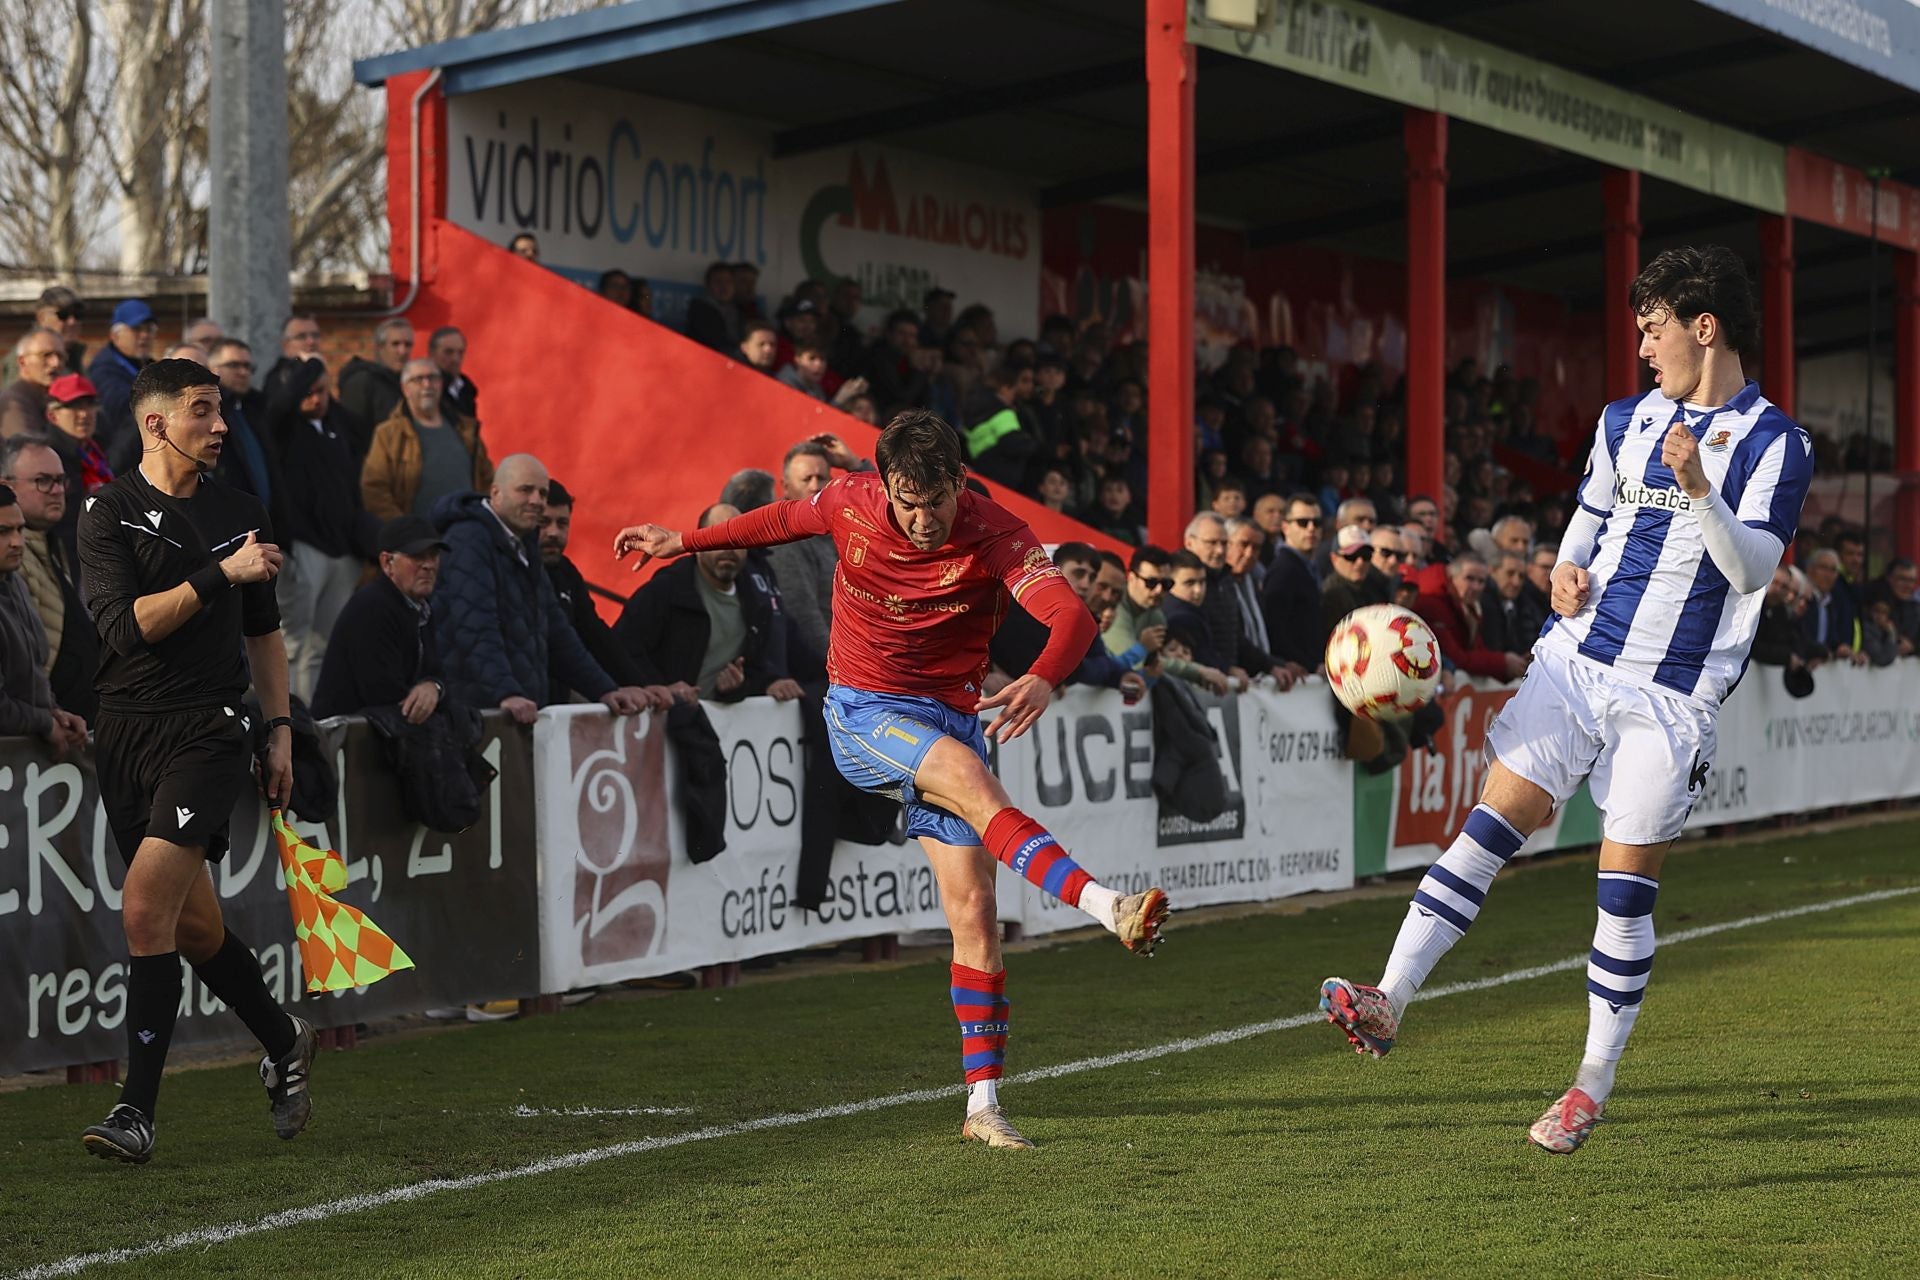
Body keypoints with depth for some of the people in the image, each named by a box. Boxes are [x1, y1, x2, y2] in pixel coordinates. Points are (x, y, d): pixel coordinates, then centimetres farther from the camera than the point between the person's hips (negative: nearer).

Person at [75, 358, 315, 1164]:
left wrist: (280, 730, 16)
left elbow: (263, 630, 21)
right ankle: (283, 1044, 35)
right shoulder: (109, 516, -2)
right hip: (127, 729, 1)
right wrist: (220, 575, -19)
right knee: (192, 924, 9)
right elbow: (127, 624, -15)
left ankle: (138, 1109, -14)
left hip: (208, 733, -1)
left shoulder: (241, 516, 10)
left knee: (146, 909, -17)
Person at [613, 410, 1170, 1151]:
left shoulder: (994, 534, -15)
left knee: (974, 912, -5)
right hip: (862, 710, -1)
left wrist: (1043, 680, -51)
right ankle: (1107, 907, -46)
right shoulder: (850, 504, -8)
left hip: (949, 718, 1)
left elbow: (1073, 615, -30)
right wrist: (681, 542, 24)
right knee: (970, 778, -33)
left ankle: (983, 1105, 3)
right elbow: (784, 520, 15)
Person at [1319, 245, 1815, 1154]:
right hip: (1577, 661, 4)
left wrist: (1699, 489, -30)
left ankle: (1594, 1085, 10)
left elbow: (1754, 569, -14)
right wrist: (1566, 571, 3)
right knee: (1490, 826, -9)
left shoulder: (1773, 445, -4)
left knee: (1626, 884, -1)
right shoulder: (1626, 421, 13)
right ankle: (1389, 1001, -14)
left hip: (1672, 696, -4)